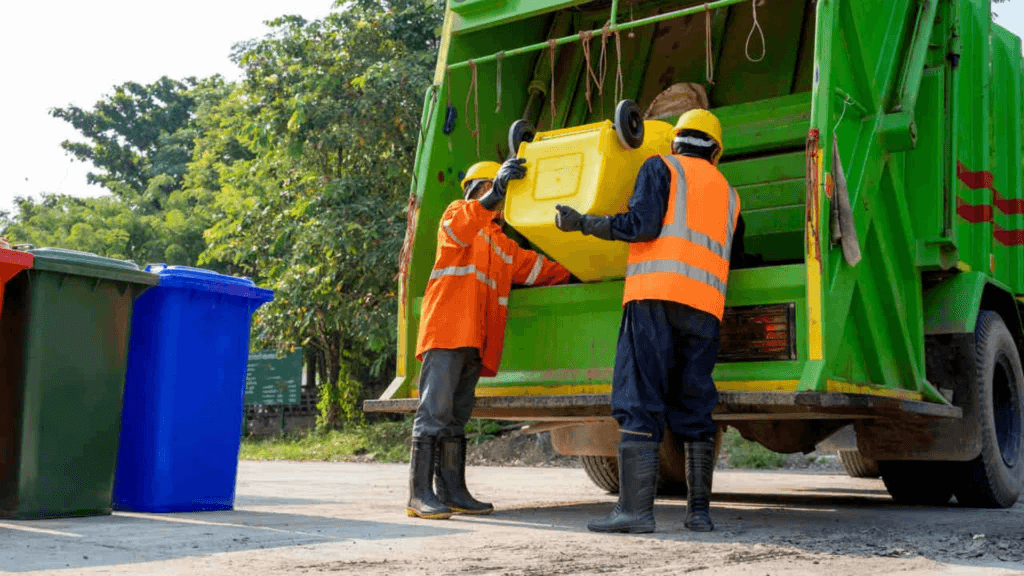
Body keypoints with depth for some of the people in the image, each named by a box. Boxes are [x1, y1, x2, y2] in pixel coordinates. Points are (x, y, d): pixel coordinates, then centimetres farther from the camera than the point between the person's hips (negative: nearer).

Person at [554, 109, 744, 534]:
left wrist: (582, 222, 2)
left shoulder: (660, 168, 10)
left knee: (639, 403, -8)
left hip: (656, 294, -5)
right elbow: (735, 258, 34)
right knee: (694, 410, 9)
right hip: (706, 306, 5)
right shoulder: (729, 194, 27)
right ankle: (699, 511, 6)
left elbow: (642, 224, -6)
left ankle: (635, 508, -13)